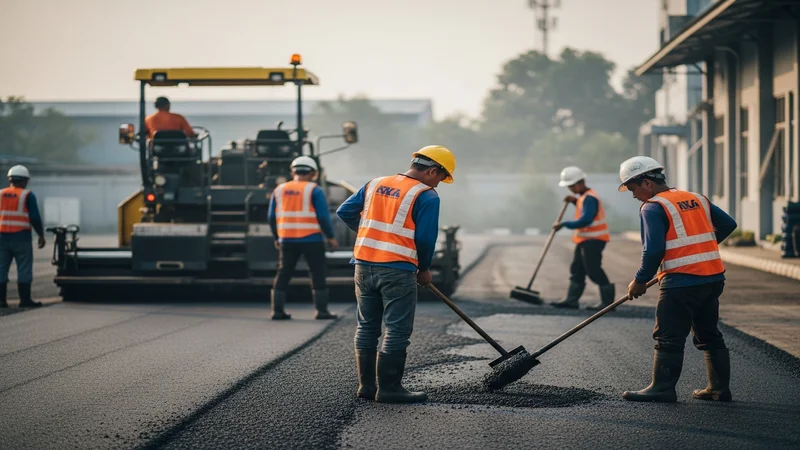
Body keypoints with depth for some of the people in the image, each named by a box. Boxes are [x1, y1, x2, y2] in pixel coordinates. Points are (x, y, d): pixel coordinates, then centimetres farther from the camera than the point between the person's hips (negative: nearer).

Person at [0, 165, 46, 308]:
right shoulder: (27, 195, -4)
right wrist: (41, 235, 3)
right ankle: (25, 299, 0)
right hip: (21, 237, -4)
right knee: (24, 269, 1)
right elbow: (35, 218, -6)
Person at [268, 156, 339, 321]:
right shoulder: (314, 190, -5)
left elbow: (272, 217, 10)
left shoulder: (279, 190, 8)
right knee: (318, 275, 3)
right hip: (311, 239, -4)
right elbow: (323, 216, -9)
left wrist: (277, 237, 22)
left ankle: (277, 310, 7)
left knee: (283, 275, 9)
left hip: (287, 239, 4)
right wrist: (330, 237, 1)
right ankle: (321, 310, 1)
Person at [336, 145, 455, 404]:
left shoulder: (375, 184, 11)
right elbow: (425, 238, -11)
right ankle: (389, 389, 2)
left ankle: (366, 385, 19)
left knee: (367, 327, 14)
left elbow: (345, 212, 13)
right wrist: (424, 269, 6)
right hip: (397, 270, -6)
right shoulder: (426, 196, -8)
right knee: (397, 332, 1)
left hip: (364, 265, 6)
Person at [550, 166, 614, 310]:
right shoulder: (584, 197, 15)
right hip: (585, 239, 11)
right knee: (577, 270, 11)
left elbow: (585, 220, -26)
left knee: (593, 270, -10)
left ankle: (608, 301, -6)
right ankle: (571, 300, 15)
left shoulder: (589, 198, -17)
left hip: (593, 240, -11)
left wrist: (564, 225, -22)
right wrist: (575, 201, 16)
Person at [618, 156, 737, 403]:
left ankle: (662, 388, -3)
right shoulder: (697, 199, 14)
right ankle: (719, 388, 16)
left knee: (668, 338, -2)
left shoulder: (653, 208, -8)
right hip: (713, 278, 8)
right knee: (709, 335, 15)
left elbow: (654, 250, -16)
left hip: (681, 281, -8)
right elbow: (728, 224, 17)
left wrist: (640, 281, -4)